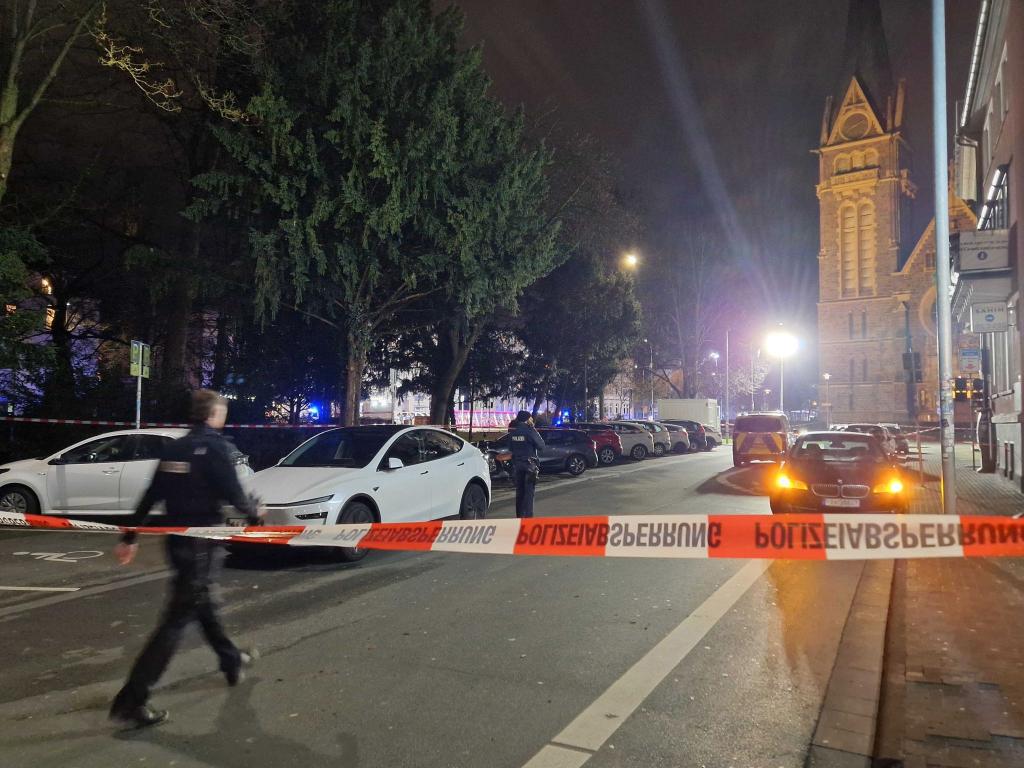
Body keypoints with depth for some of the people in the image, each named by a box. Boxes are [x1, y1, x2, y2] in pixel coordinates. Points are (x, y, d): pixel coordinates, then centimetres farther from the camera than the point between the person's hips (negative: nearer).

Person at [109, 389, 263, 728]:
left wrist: (130, 537, 15)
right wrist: (254, 510, 3)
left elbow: (150, 496, 10)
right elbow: (233, 494, -17)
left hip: (177, 540, 9)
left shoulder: (174, 449, 8)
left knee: (202, 602, 22)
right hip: (202, 542, -9)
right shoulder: (214, 447, -14)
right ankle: (131, 701, -2)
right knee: (179, 617, -3)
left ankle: (232, 662, 40)